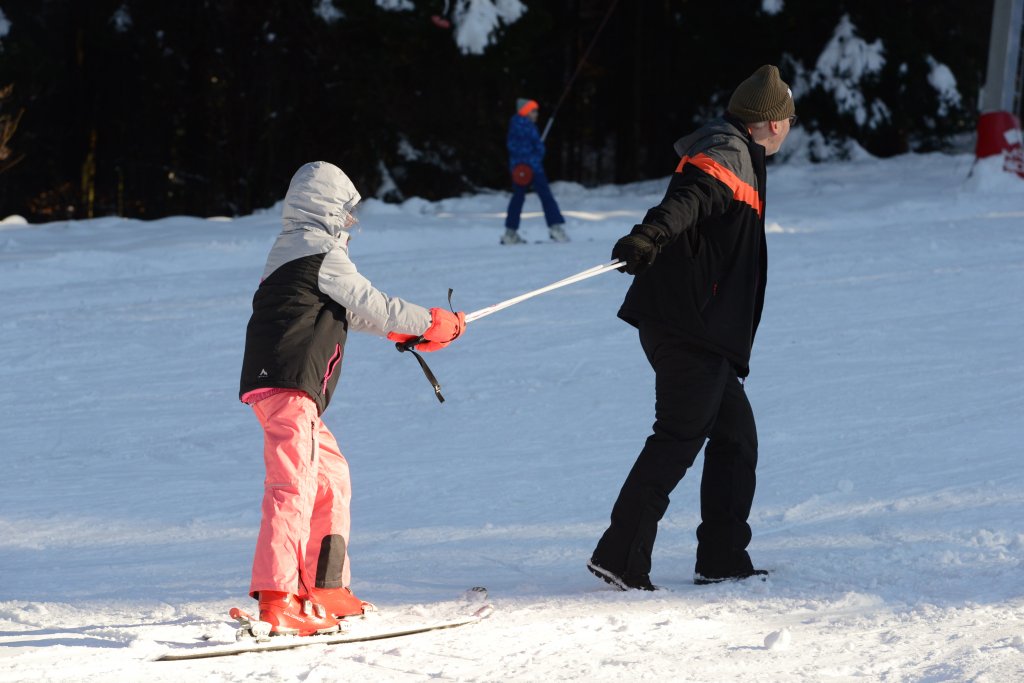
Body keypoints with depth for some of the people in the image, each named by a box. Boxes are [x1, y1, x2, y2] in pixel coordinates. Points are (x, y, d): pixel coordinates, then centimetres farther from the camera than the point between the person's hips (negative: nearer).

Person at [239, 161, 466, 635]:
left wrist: (407, 329, 34)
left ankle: (326, 589, 23)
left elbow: (348, 312, 31)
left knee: (332, 479, 20)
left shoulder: (290, 249, 23)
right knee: (294, 484, -19)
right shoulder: (323, 254, -6)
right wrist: (432, 323, 12)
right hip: (288, 382, -10)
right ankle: (277, 600, -29)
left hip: (281, 384, 10)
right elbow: (371, 306, -2)